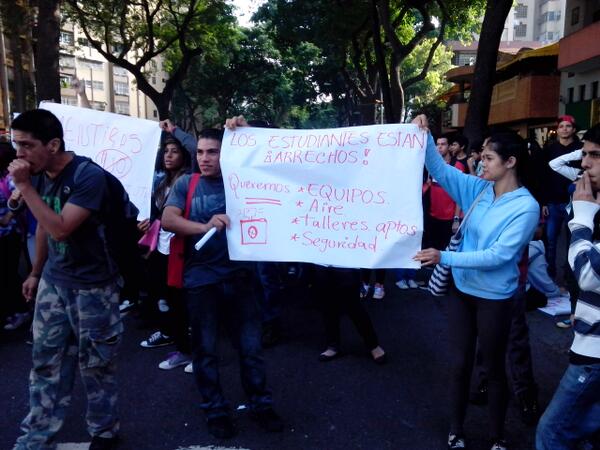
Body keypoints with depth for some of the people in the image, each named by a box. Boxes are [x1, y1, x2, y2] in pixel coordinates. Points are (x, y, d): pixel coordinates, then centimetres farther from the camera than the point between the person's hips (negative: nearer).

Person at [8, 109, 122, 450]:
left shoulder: (89, 176, -20)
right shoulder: (38, 175, 2)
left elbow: (60, 229, -27)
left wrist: (24, 186, -24)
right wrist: (36, 272, 20)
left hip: (92, 287, -6)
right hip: (53, 282, 6)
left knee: (95, 366, 8)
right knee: (47, 363, 11)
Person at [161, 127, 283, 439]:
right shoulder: (186, 184, 1)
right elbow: (168, 220, -11)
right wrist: (204, 227, -27)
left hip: (237, 275, 1)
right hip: (199, 278, 0)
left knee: (251, 345, 9)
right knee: (205, 348, 11)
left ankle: (261, 404, 27)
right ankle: (215, 410, 28)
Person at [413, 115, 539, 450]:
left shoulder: (526, 207, -18)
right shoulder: (479, 189, -1)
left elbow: (498, 256, -24)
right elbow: (440, 169, -1)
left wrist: (445, 258, -28)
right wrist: (425, 136, -16)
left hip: (495, 298, -5)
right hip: (463, 290, 5)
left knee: (494, 369, 13)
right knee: (459, 364, 15)